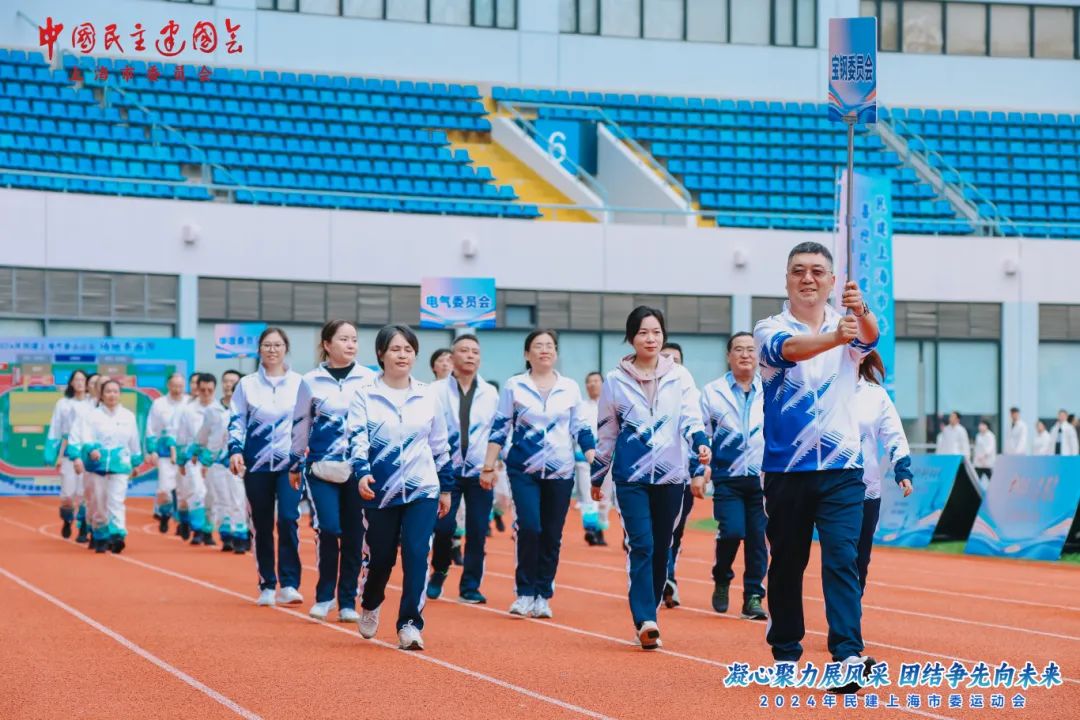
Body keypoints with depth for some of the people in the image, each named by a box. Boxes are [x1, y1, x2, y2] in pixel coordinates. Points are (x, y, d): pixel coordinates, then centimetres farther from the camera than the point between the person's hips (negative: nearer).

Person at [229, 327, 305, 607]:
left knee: (288, 519, -16)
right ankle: (267, 586, 13)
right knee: (262, 526, 5)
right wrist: (235, 450, -8)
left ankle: (289, 585, -12)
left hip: (290, 462, -1)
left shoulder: (299, 383, 6)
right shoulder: (247, 384, 7)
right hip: (257, 464, 1)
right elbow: (236, 421, 7)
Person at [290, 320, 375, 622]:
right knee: (328, 529, -11)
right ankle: (324, 596, 8)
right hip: (321, 469, -1)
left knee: (353, 536, 3)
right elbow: (300, 425, 12)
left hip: (359, 469, 1)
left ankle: (347, 602, 14)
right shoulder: (311, 382, 3)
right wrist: (295, 464, 16)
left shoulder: (369, 380, 3)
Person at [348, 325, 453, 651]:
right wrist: (362, 472, -30)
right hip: (380, 490, -1)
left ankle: (410, 624, -8)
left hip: (423, 490, 1)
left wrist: (446, 488, 16)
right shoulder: (365, 396, -2)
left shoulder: (428, 396, 6)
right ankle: (370, 605, 38)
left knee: (416, 554, -13)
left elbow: (440, 445, 14)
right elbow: (357, 439, -12)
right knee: (379, 557, 9)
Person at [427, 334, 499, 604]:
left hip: (480, 472, 2)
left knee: (477, 531, 0)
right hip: (446, 469, -1)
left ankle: (470, 586, 11)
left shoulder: (490, 393, 7)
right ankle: (438, 574, 19)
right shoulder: (437, 391, 1)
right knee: (443, 527, -6)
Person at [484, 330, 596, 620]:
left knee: (552, 536, 3)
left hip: (560, 473, 2)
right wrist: (488, 467, -2)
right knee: (529, 528, -15)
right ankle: (524, 593, -2)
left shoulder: (571, 388, 7)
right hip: (523, 470, -2)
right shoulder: (514, 386, 2)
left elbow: (582, 430, 8)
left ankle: (543, 596, 14)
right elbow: (499, 429, 2)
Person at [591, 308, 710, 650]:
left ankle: (648, 613, 21)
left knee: (662, 549, 8)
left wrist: (701, 442, -27)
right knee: (641, 545, -14)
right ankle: (645, 622, -19)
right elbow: (606, 432, 12)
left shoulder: (680, 377, 6)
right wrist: (597, 477, 16)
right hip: (631, 475, -2)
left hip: (671, 474, 2)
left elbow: (690, 415, -6)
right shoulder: (615, 380, 5)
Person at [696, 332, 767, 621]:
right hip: (727, 477, -1)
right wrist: (698, 473, -2)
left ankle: (753, 598, 9)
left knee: (758, 538, -2)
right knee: (732, 532, -15)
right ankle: (721, 581, 12)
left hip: (763, 477, 1)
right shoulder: (712, 392, 7)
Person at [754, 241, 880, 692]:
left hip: (841, 468, 0)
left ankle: (849, 655, -17)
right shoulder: (770, 329, -2)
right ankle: (785, 651, 23)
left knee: (842, 560, -11)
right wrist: (834, 337, -46)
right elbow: (790, 349, -25)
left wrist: (862, 312, -44)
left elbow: (871, 337, -19)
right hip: (785, 468, 0)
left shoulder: (848, 326, 5)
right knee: (786, 564, 9)